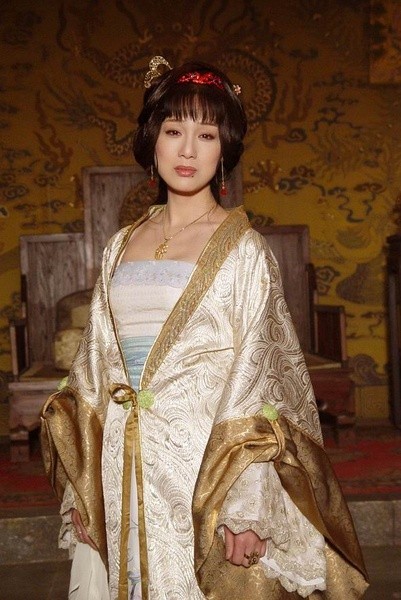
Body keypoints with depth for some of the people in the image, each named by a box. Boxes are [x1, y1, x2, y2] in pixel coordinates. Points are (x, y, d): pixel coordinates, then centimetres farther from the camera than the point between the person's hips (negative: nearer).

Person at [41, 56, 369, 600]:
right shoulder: (122, 247, 9)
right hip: (122, 470, 5)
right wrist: (82, 487, 7)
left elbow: (257, 375, -10)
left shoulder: (242, 250, -5)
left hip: (203, 463, -4)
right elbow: (95, 366, 10)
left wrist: (246, 505, -16)